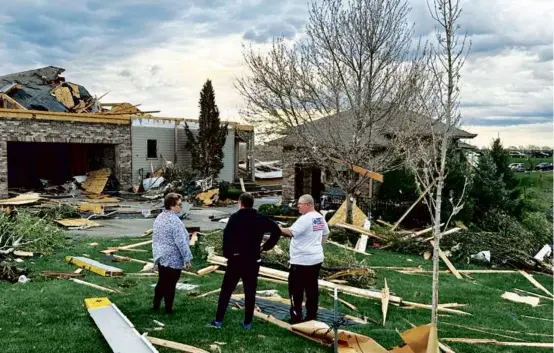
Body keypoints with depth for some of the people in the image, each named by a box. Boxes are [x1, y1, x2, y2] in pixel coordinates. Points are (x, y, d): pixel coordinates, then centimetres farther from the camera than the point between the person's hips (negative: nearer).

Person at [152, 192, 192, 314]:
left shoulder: (159, 218, 6)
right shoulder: (174, 221, -22)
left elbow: (155, 238, 14)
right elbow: (181, 242, -22)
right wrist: (187, 259, -15)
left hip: (161, 257, 8)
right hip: (173, 259, -8)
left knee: (161, 282, 19)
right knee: (170, 285, 4)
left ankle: (156, 305, 27)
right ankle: (168, 309, 15)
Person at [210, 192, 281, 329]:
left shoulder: (235, 217, -10)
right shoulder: (261, 218, 2)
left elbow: (227, 236, -22)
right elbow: (277, 231, 0)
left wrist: (227, 254, -12)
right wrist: (266, 246, 4)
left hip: (236, 260, -3)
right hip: (253, 261, 3)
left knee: (226, 290, 8)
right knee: (250, 293, 11)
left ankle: (218, 320, 12)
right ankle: (247, 322, 14)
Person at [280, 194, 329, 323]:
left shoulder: (305, 219, -20)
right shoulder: (320, 218, 9)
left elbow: (290, 232, -26)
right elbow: (326, 234, 21)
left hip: (302, 260, -9)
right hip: (316, 259, 9)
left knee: (296, 290, 1)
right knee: (312, 288, 13)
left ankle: (296, 317, 5)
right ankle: (311, 316, 19)